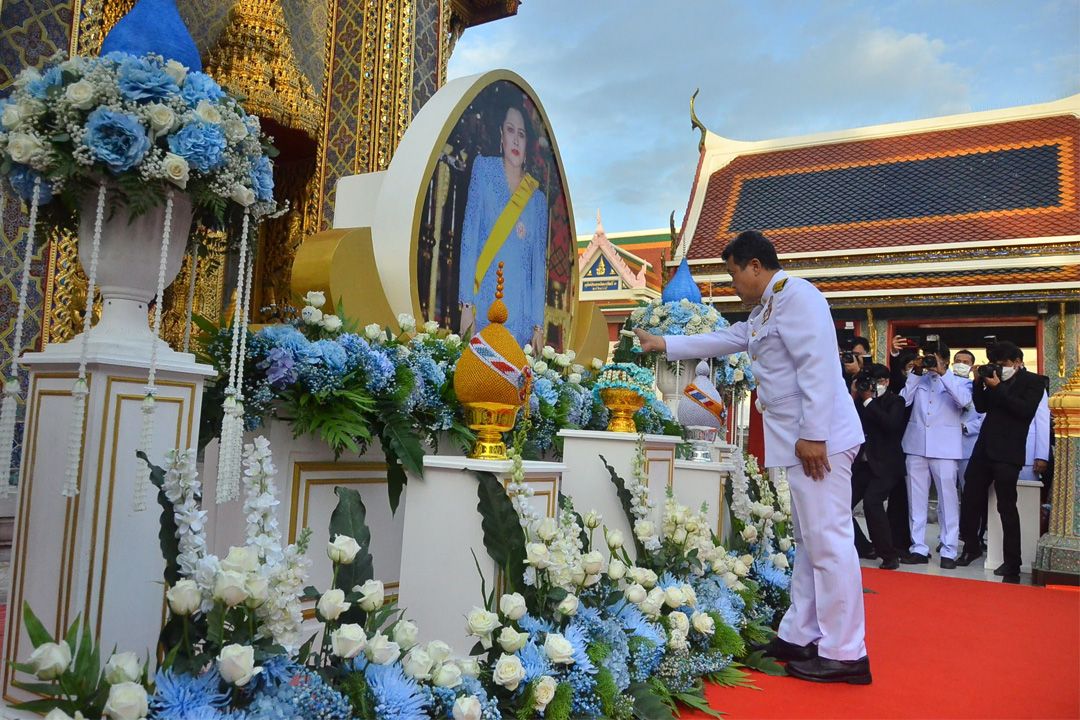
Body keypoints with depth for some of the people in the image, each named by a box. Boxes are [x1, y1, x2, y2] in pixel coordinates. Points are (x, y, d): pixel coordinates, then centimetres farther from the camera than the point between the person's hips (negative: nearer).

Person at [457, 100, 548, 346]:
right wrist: (466, 302, -9)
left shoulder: (538, 199, 11)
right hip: (485, 308, -2)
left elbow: (540, 264, 9)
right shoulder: (484, 168, 5)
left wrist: (538, 324, 1)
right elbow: (469, 235, -1)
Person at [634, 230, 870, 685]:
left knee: (828, 541, -7)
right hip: (802, 440, 10)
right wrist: (663, 344, 34)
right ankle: (800, 637, 19)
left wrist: (813, 435, -23)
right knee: (809, 541, 12)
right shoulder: (763, 311, 21)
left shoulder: (796, 295, -11)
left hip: (819, 438, -10)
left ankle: (845, 654, -1)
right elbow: (720, 341, 31)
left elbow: (818, 367, -19)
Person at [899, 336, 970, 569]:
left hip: (944, 448, -3)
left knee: (947, 498, -1)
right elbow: (903, 400, 1)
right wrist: (916, 372, -1)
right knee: (917, 499, 6)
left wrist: (942, 373, -13)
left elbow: (964, 400, -13)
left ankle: (949, 551, 5)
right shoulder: (919, 379, 15)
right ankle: (919, 548, 13)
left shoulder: (958, 381, 7)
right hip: (916, 445, 3)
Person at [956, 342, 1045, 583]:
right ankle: (971, 547, 28)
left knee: (1006, 507, -3)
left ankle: (1012, 565, 4)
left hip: (1007, 453, -6)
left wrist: (997, 388, -15)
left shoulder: (1032, 381, -1)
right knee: (970, 499, 10)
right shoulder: (996, 380, 14)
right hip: (984, 448, 6)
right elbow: (981, 407, 14)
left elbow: (1026, 410, -15)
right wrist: (980, 382, 0)